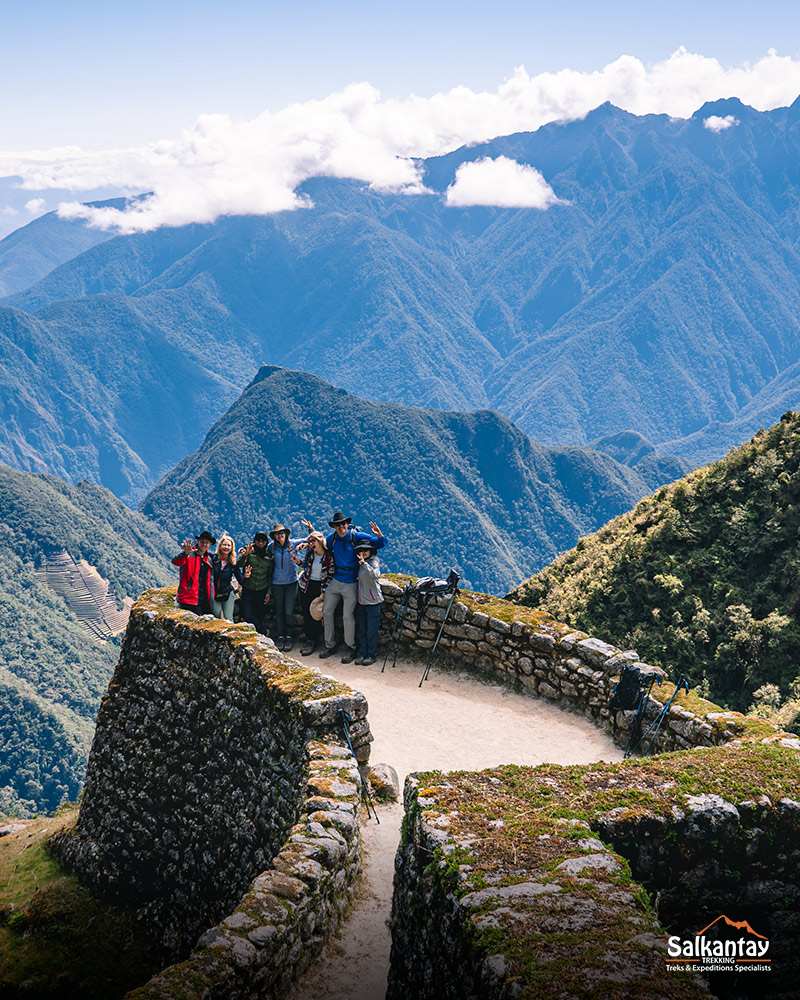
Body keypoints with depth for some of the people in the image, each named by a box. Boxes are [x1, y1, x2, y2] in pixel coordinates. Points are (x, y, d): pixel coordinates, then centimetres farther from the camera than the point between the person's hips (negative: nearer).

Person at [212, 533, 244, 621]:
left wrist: (245, 577, -19)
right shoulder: (213, 559, -4)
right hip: (215, 594, -1)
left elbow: (241, 581, 0)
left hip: (227, 594, 1)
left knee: (228, 620, -4)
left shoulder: (233, 563, 0)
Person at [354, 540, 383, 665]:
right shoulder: (361, 563, 9)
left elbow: (375, 575, -35)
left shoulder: (374, 561, -14)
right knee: (362, 630, 12)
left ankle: (371, 655, 11)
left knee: (371, 630, 0)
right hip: (362, 601, 8)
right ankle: (362, 654, 22)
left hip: (373, 601, -8)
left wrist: (364, 563, -40)